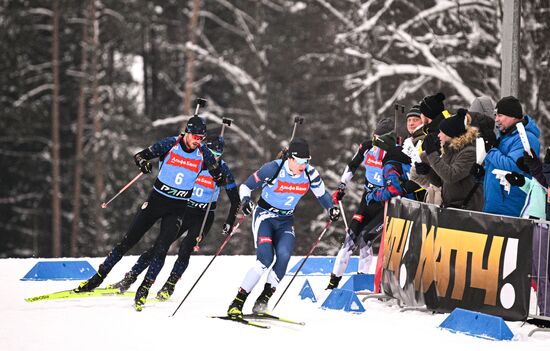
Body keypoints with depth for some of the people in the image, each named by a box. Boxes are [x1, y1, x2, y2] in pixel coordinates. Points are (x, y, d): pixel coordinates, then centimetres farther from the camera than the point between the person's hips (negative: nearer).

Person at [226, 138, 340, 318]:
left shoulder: (310, 173, -7)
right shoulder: (273, 169, -19)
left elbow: (322, 194, 10)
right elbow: (246, 186, -8)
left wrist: (331, 208, -9)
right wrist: (246, 201, -28)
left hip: (286, 221, 4)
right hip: (264, 216, -4)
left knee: (284, 255, -24)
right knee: (265, 258, -24)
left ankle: (263, 299, -14)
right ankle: (237, 302, -18)